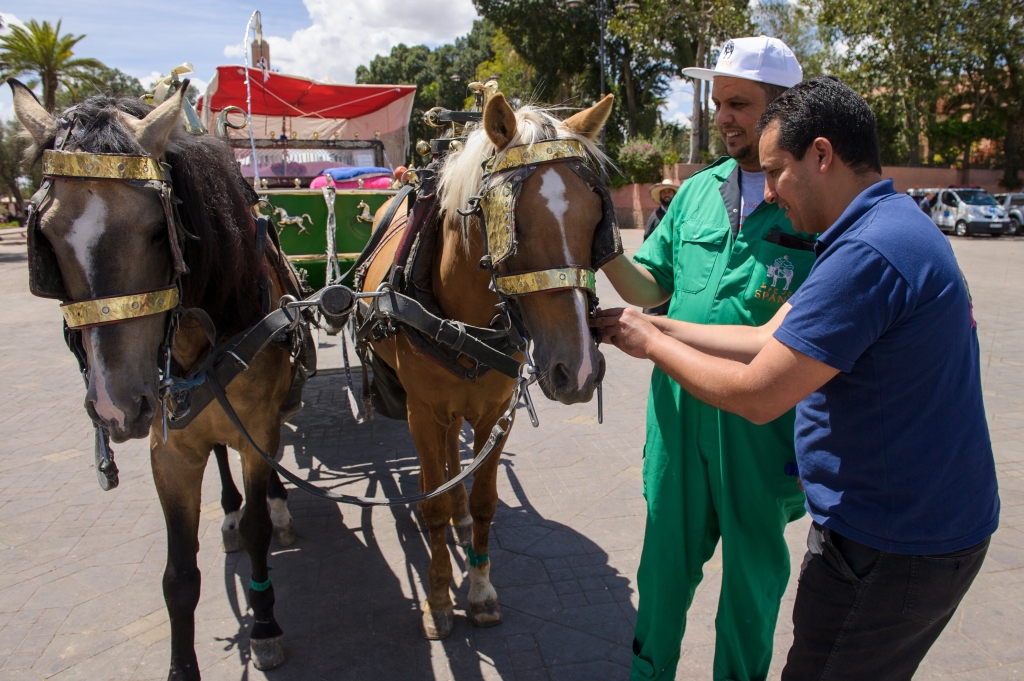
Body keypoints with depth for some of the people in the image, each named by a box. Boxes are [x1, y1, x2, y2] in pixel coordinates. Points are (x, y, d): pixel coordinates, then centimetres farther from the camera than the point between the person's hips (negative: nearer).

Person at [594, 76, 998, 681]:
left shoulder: (868, 255, -26)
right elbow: (775, 337, 7)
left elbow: (756, 396, -25)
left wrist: (651, 344, -11)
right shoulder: (897, 225, 8)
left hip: (890, 550, -10)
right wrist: (657, 327, 4)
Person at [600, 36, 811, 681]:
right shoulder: (697, 191, 5)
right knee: (667, 552, 18)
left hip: (764, 423, -3)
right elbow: (650, 289, 9)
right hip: (678, 407, 4)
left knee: (754, 562, 16)